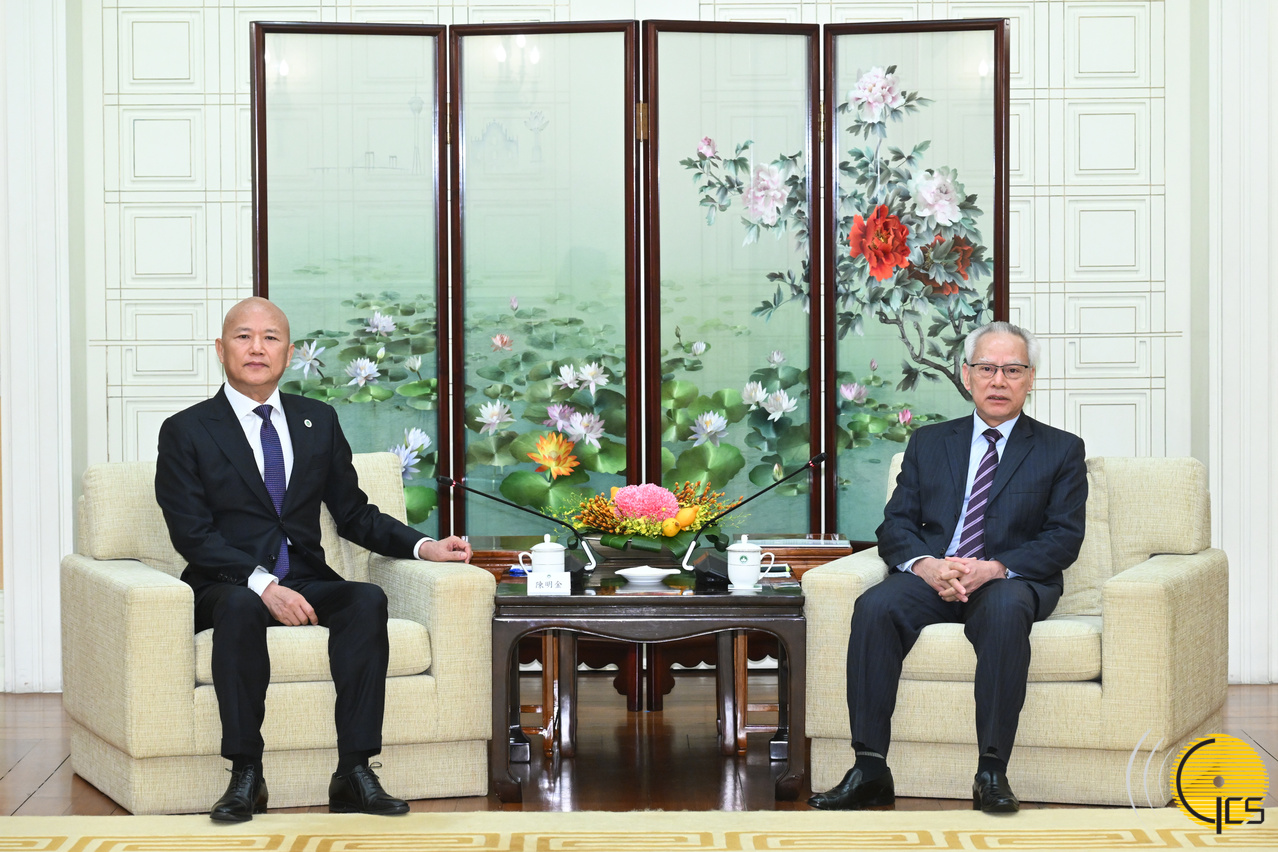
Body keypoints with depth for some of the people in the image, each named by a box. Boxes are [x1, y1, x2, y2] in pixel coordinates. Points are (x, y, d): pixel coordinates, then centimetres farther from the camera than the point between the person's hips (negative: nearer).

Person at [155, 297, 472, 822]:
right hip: (227, 587, -3)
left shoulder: (319, 422, 17)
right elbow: (192, 534, -8)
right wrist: (262, 584, -22)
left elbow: (354, 515, 18)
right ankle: (245, 777, -33)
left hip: (306, 583, 3)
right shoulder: (186, 432, 3)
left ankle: (354, 774, -32)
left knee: (368, 600, -28)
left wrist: (424, 547, 0)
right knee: (240, 607, -38)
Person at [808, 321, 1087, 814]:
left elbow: (1064, 538, 1)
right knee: (875, 607, -30)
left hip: (1011, 582, -2)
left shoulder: (1061, 450, 13)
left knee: (1005, 610, -39)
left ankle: (991, 773, -37)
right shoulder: (928, 444, 20)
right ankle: (870, 771, -31)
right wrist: (925, 565, -13)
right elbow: (895, 525, 11)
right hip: (932, 578, 2)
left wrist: (995, 568, -16)